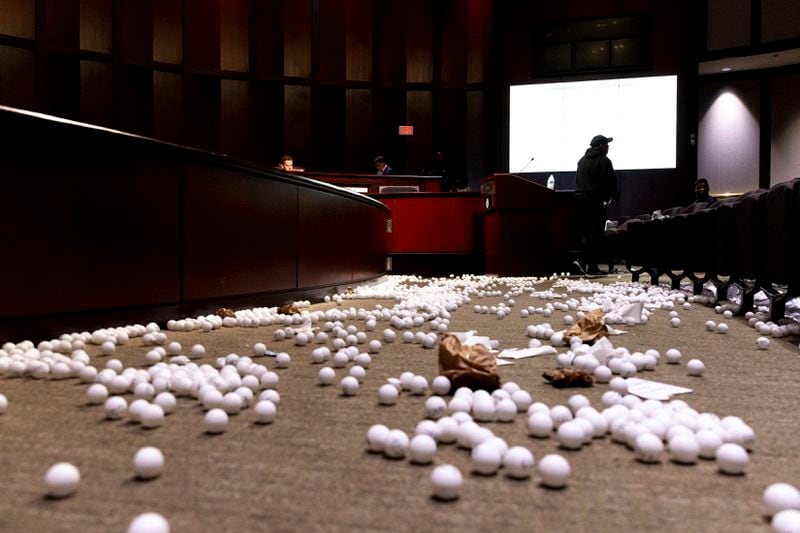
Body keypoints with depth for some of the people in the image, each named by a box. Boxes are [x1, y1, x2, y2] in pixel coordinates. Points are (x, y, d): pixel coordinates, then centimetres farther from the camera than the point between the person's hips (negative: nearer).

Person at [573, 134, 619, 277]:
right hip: (595, 201, -7)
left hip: (580, 198, 7)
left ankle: (582, 260, 4)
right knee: (596, 234, -3)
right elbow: (612, 181, -7)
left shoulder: (582, 160, 15)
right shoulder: (603, 161, -8)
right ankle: (591, 266, -3)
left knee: (585, 232, 13)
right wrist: (615, 195, 9)